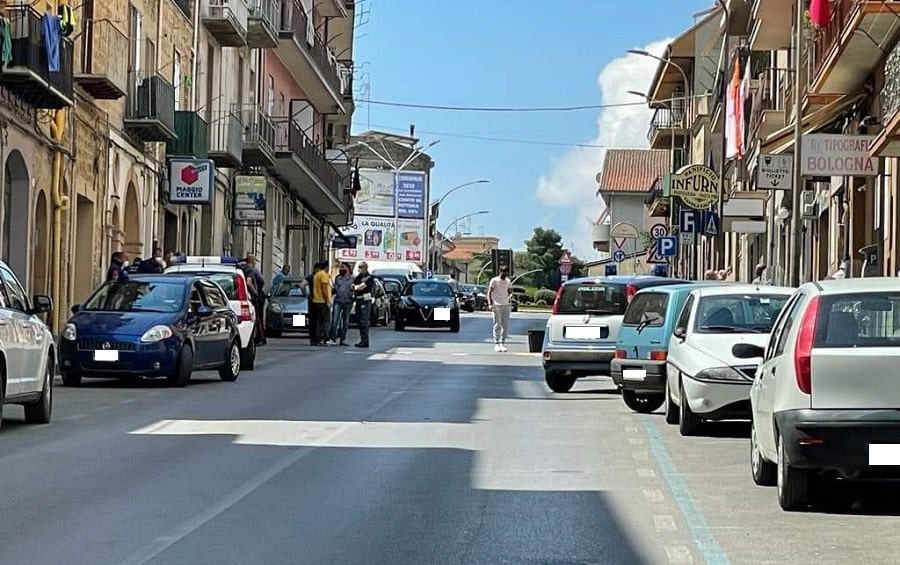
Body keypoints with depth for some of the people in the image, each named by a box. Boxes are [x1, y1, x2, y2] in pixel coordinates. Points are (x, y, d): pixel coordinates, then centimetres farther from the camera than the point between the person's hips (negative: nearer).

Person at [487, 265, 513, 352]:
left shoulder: (507, 281, 13)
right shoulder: (494, 280, -2)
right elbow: (489, 292, -4)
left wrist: (510, 292, -2)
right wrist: (490, 304, -15)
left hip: (506, 306, 5)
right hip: (497, 306, -5)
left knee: (505, 326, 2)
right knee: (497, 325, -4)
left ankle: (503, 343, 8)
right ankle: (496, 344, -2)